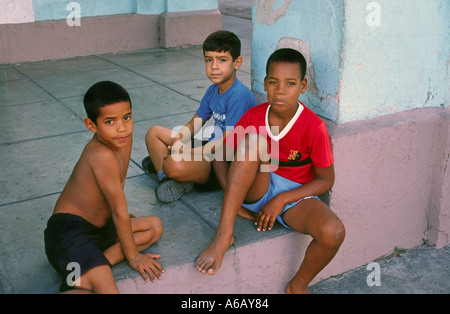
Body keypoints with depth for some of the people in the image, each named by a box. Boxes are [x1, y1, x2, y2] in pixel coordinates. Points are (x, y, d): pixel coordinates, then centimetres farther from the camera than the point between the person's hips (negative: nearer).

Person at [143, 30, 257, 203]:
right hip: (209, 149, 10)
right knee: (154, 132, 10)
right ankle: (164, 175, -9)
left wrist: (189, 152, -18)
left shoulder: (239, 97, -20)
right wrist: (178, 141, -8)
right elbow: (193, 124, 13)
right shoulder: (213, 90, 8)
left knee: (176, 164, -38)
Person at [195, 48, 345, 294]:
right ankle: (223, 235, -30)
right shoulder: (253, 117, -7)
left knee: (333, 232, -32)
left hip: (295, 194, -1)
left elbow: (326, 180, -7)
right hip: (258, 189, 1)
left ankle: (297, 285, 3)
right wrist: (232, 198, -12)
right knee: (253, 139, -29)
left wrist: (281, 200, -16)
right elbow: (222, 156, 1)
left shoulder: (314, 128, -14)